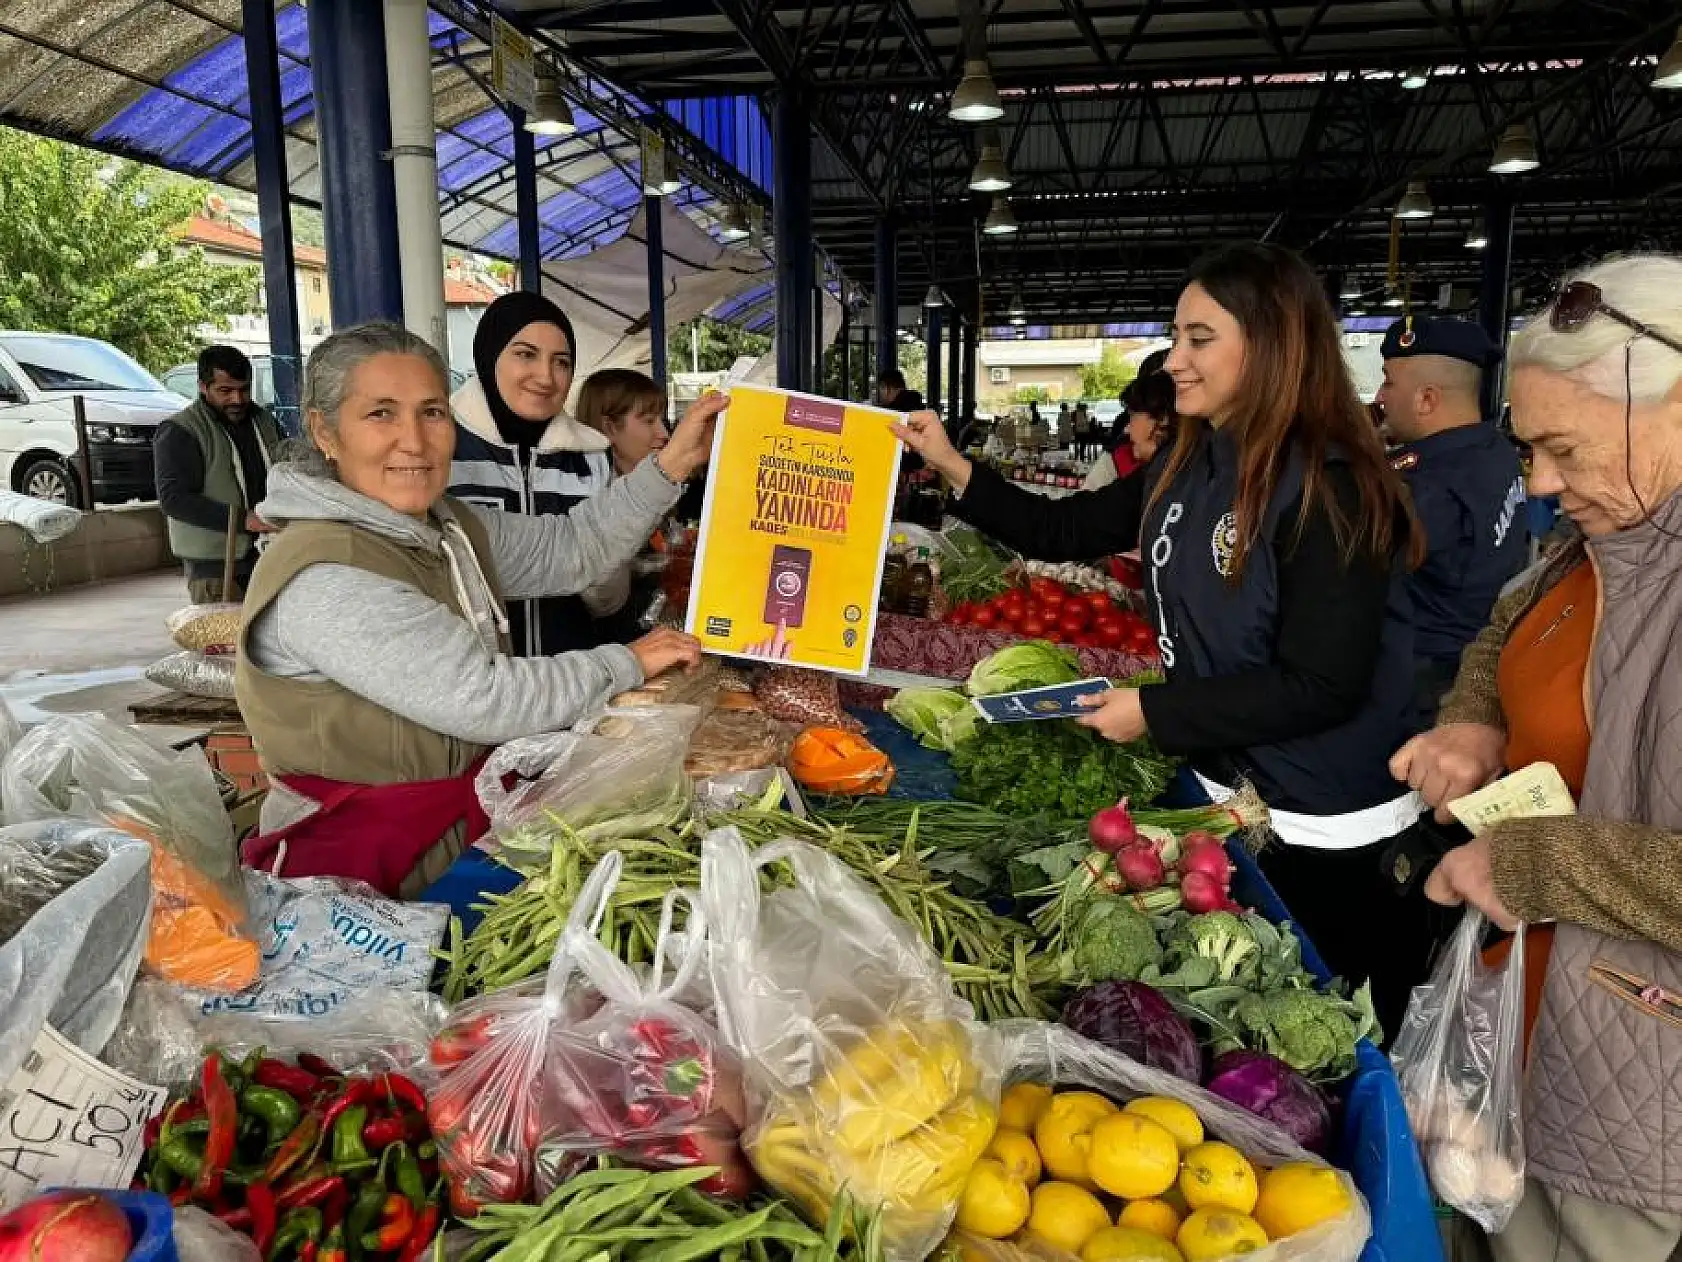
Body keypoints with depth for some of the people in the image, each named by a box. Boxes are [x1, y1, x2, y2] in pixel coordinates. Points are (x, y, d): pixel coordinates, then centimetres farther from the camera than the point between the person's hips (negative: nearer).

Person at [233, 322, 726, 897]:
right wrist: (627, 663, -13)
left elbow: (569, 549, 4)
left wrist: (672, 462, -4)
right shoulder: (321, 579, -23)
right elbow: (482, 699, -26)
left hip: (472, 822, 8)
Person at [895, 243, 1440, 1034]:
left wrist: (1155, 713, -22)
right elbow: (1065, 531, 9)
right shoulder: (1188, 468, 1)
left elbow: (1321, 687, -26)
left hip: (1328, 836, -7)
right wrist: (954, 468, 0)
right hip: (1222, 787, 8)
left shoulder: (1331, 490, -23)